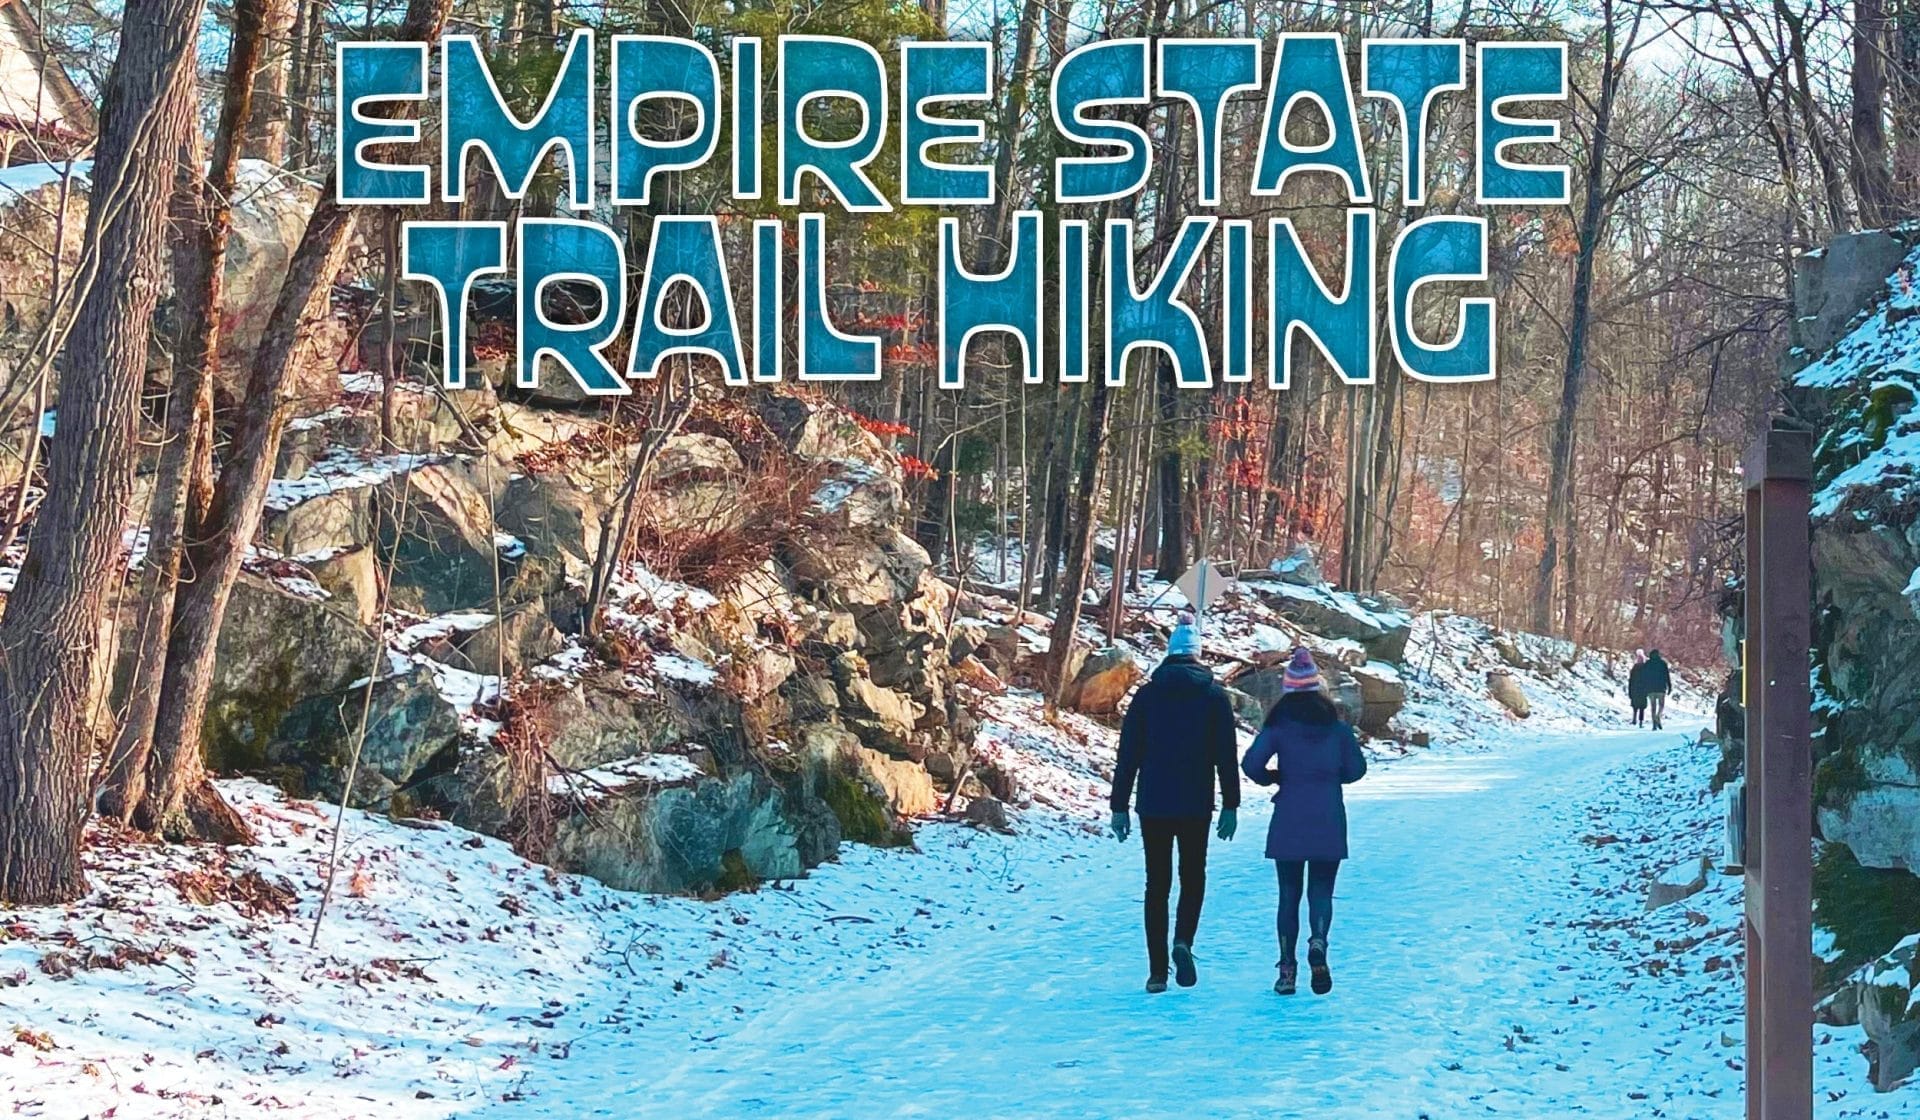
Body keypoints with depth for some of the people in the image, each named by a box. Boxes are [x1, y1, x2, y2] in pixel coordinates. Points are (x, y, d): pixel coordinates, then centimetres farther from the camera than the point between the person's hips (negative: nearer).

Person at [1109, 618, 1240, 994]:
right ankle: (1183, 942, -12)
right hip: (1196, 806, -1)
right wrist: (1230, 806, 2)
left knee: (1157, 883, 6)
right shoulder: (1214, 695, 2)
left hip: (1153, 805, 1)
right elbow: (1226, 755, -2)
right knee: (1193, 877, 14)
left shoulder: (1147, 694, 3)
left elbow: (1128, 754, 2)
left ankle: (1157, 972, 2)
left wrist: (1119, 806, 5)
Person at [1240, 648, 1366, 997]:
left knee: (1289, 893, 9)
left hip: (1288, 823, 0)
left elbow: (1251, 764, -14)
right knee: (1321, 890, 7)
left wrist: (1272, 778, 6)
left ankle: (1287, 968, 5)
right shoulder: (1337, 725, 1)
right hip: (1328, 823, 0)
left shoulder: (1278, 725, -4)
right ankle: (1318, 942, -22)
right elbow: (1357, 769, 3)